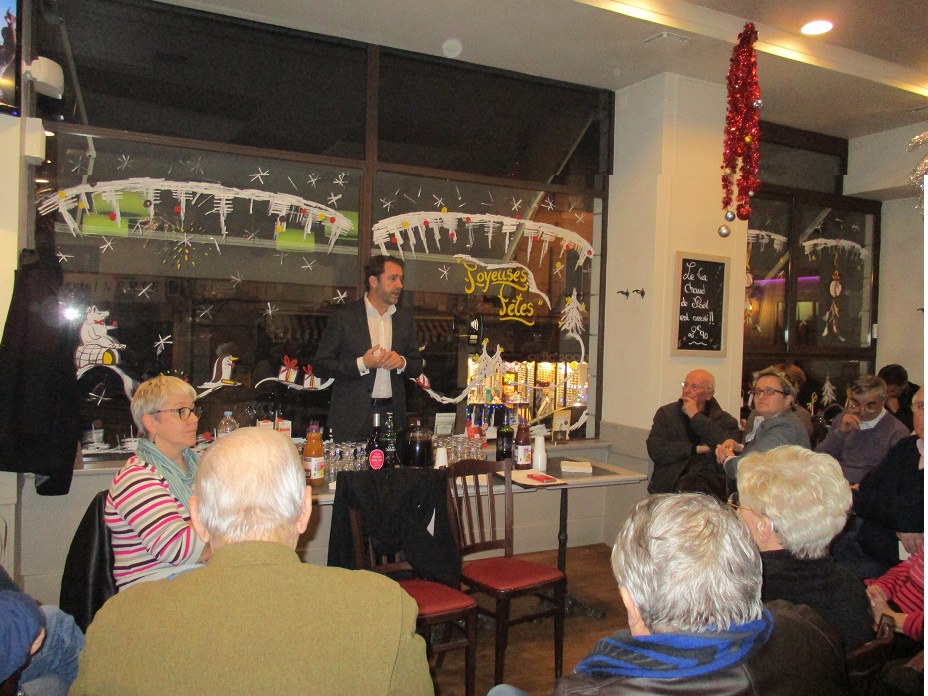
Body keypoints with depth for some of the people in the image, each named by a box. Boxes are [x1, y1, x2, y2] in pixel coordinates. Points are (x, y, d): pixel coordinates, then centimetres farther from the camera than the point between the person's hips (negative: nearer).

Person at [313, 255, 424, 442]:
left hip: (392, 413, 4)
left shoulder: (405, 317, 11)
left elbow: (417, 367, 15)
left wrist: (402, 362, -8)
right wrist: (361, 364, -16)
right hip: (352, 417, -3)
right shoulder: (343, 316, -2)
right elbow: (320, 365, -4)